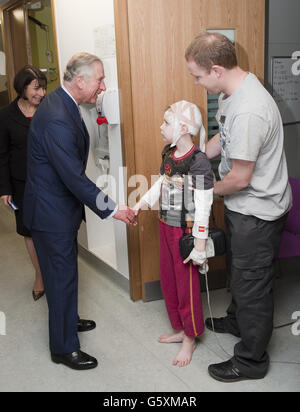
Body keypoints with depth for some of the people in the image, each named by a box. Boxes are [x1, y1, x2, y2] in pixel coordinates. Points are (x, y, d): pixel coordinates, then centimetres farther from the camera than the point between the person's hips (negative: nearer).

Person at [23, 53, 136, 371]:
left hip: (58, 204, 10)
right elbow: (75, 177, -28)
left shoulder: (62, 103, 3)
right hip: (51, 211, -10)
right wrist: (111, 210, -21)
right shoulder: (57, 120, -30)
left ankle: (66, 319, 46)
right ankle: (64, 347, 22)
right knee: (62, 276, 4)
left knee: (63, 270, 25)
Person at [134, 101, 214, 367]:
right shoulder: (169, 153, 3)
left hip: (186, 231, -8)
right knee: (168, 282, 19)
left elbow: (203, 208, -21)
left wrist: (200, 245, -20)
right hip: (166, 226, 9)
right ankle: (180, 329, 38)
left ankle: (191, 339, 27)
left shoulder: (198, 162, -22)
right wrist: (141, 204, 10)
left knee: (187, 286, 6)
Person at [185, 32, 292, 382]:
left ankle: (251, 360, 26)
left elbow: (239, 178, -26)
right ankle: (237, 320, 53)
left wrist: (206, 190, -8)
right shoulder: (232, 92, -1)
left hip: (257, 212, -10)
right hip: (241, 205, 10)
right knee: (238, 270, 28)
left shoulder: (248, 111, -32)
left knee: (252, 284, 6)